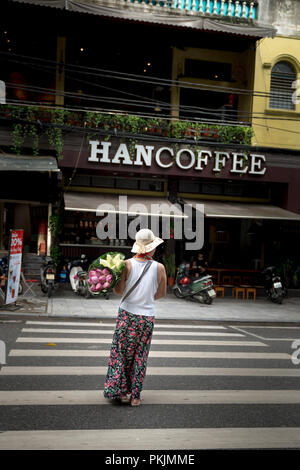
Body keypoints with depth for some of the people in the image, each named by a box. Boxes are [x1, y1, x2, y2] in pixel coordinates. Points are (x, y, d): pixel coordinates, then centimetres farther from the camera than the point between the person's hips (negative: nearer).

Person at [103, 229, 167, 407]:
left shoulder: (128, 264, -9)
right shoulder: (159, 268, -6)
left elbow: (119, 290, -8)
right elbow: (162, 293, 6)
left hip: (127, 314, 0)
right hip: (148, 317, 0)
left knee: (121, 353, 14)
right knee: (140, 357, 12)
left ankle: (121, 391, 19)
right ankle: (135, 396, 17)